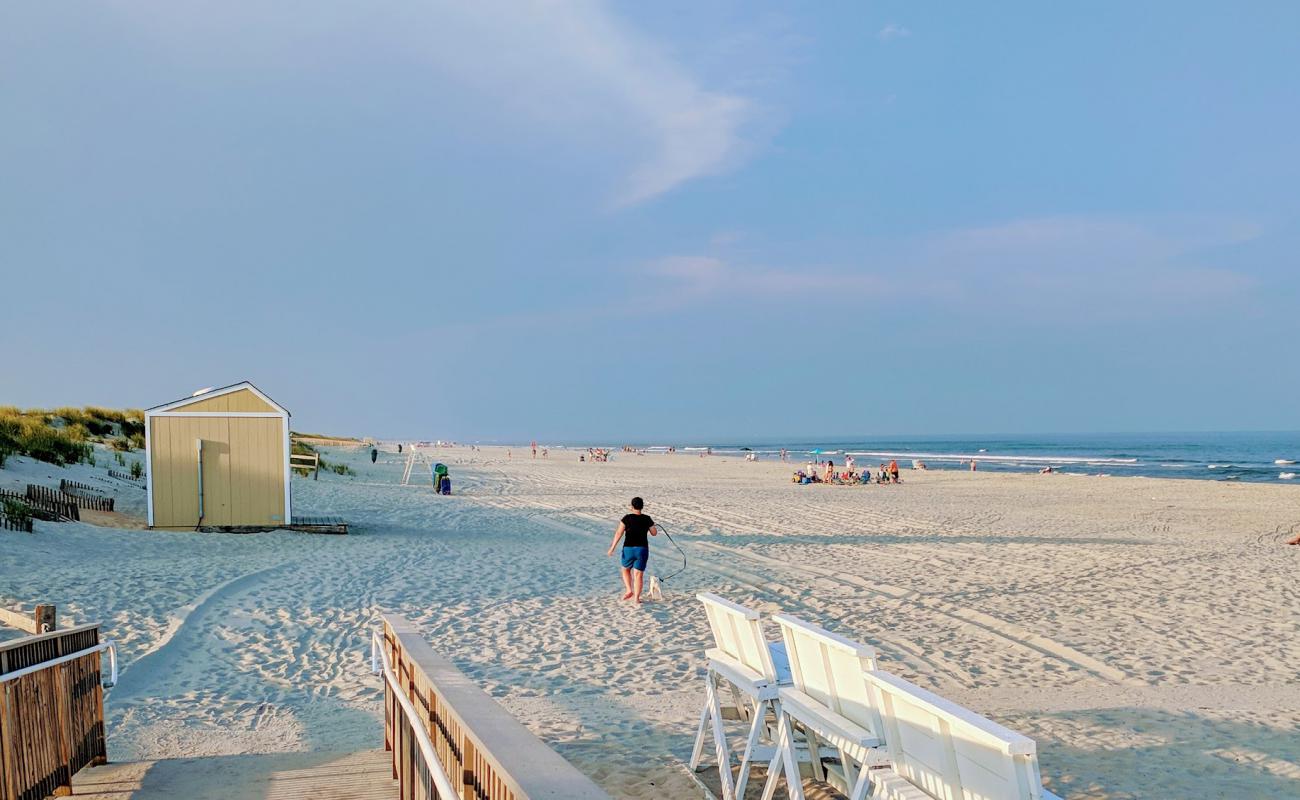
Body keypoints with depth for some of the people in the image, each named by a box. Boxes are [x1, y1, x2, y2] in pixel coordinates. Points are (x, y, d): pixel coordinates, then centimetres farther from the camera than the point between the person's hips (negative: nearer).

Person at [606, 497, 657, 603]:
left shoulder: (627, 518, -7)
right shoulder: (647, 519, -2)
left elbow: (619, 533, -12)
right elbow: (654, 533, 9)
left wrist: (612, 547, -8)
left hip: (628, 549, -1)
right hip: (642, 549, 1)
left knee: (626, 570, 22)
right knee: (639, 574, 5)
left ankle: (629, 591, 8)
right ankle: (636, 598, 0)